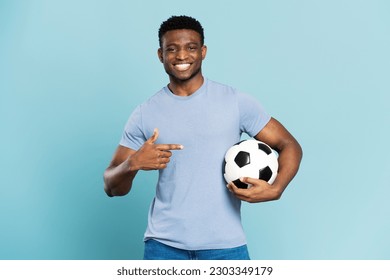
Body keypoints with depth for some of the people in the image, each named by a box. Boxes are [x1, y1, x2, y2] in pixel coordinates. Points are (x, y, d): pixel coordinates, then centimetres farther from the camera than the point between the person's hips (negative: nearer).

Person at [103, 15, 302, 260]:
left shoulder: (236, 102, -1)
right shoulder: (145, 114, 2)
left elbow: (289, 146, 2)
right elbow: (112, 187, 4)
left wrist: (275, 189, -17)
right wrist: (133, 164, -19)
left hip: (225, 242, -1)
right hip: (164, 242, 1)